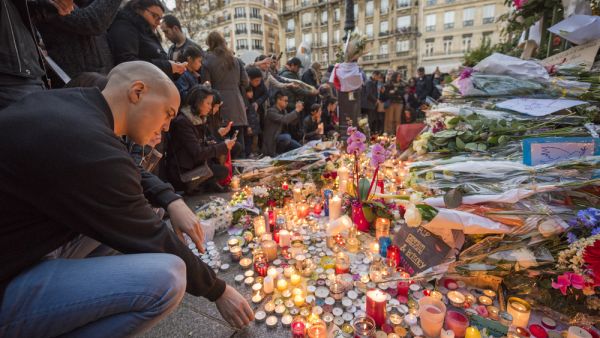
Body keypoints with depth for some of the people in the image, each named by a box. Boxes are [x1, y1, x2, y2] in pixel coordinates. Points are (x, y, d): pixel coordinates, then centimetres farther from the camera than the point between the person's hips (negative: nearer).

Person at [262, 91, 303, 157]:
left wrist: (297, 110, -4)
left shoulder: (282, 111, 8)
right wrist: (296, 110, -26)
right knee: (287, 137, -35)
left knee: (300, 147, 1)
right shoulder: (271, 111, -19)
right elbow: (284, 119, -33)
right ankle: (278, 153, -11)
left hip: (279, 136, 8)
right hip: (271, 139, -8)